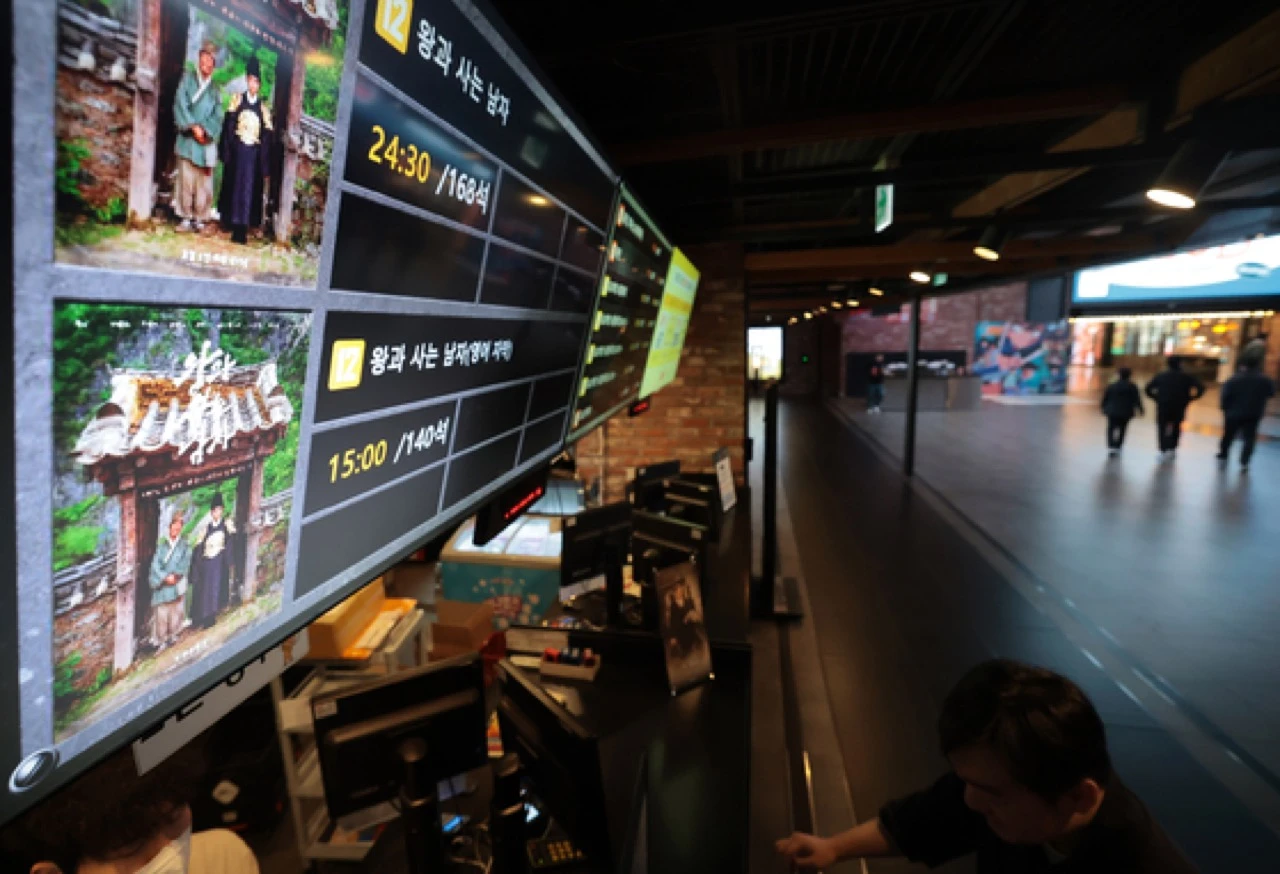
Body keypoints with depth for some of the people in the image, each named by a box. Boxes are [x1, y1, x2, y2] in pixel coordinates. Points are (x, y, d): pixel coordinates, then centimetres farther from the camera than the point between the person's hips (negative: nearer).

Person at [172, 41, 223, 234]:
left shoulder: (215, 90, 15)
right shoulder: (187, 78, 9)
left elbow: (217, 116, 6)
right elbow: (181, 104, 0)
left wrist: (205, 130, -10)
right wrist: (193, 126, -11)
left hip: (206, 142, 2)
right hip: (188, 140, -1)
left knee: (204, 182, -1)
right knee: (186, 180, -5)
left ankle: (200, 219, 5)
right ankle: (186, 218, -1)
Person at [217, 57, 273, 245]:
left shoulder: (263, 107, 7)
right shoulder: (237, 100, 6)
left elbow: (267, 136, 5)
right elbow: (227, 126, 3)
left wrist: (265, 166, -1)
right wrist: (225, 152, -6)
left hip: (253, 154, 0)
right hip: (236, 151, 1)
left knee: (249, 189, -2)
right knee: (233, 186, 6)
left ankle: (242, 230, 1)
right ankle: (235, 227, 15)